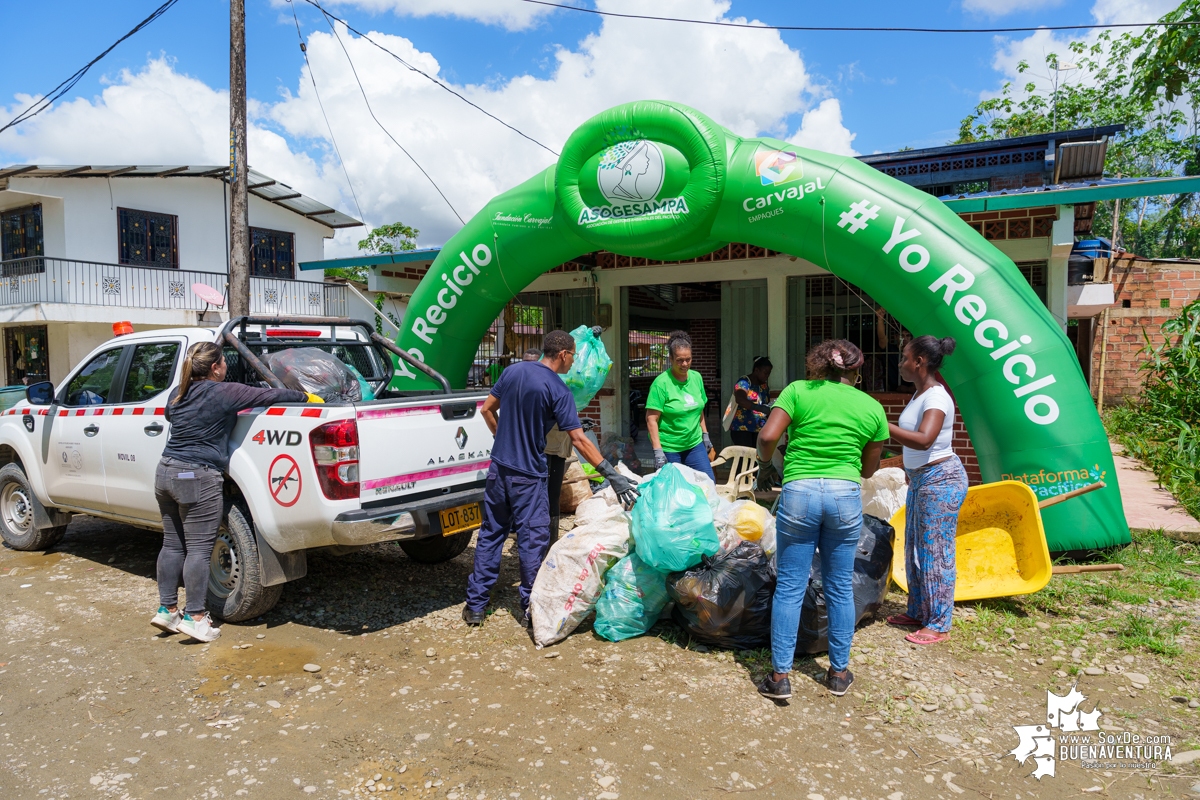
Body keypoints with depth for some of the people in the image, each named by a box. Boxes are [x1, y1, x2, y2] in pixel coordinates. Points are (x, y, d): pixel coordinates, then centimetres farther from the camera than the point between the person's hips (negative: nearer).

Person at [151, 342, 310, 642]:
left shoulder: (178, 395, 13)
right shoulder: (223, 393, -11)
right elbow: (269, 396, -9)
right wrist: (305, 397, 4)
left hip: (166, 472, 9)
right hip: (198, 479, -8)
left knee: (172, 544, 14)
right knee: (199, 549, -2)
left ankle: (167, 609, 21)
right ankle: (195, 617, 3)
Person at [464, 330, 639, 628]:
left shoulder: (513, 371, 3)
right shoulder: (558, 390, -14)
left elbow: (486, 410, 10)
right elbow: (579, 439, -19)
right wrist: (612, 475, -18)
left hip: (498, 467, 6)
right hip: (528, 476, -6)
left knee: (490, 534, 14)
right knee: (533, 541, 5)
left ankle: (475, 605, 20)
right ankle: (530, 609, 13)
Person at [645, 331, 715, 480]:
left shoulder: (697, 377, 5)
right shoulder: (661, 383, -13)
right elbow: (651, 420, -16)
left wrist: (705, 435, 16)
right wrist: (658, 452, -20)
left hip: (695, 444, 5)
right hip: (669, 449, -5)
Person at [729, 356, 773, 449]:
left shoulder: (764, 386, 14)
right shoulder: (744, 382, -8)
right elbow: (739, 400, -27)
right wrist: (759, 408, -38)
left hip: (759, 429, 7)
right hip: (741, 428, -6)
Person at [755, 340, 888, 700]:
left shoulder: (798, 391, 2)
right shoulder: (873, 408, 9)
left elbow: (767, 437, -8)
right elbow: (868, 470, 14)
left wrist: (765, 457, 12)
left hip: (799, 492, -2)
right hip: (846, 495, 2)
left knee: (790, 587, 5)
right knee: (840, 588, 15)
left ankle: (780, 676, 10)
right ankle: (839, 672, 27)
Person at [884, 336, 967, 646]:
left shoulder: (937, 397, -20)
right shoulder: (919, 394, 9)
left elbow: (923, 439, -36)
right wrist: (912, 472, 20)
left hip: (941, 480, -10)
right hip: (920, 479, 10)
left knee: (936, 552, -2)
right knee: (914, 549, 16)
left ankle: (939, 625, 9)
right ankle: (918, 611, 29)